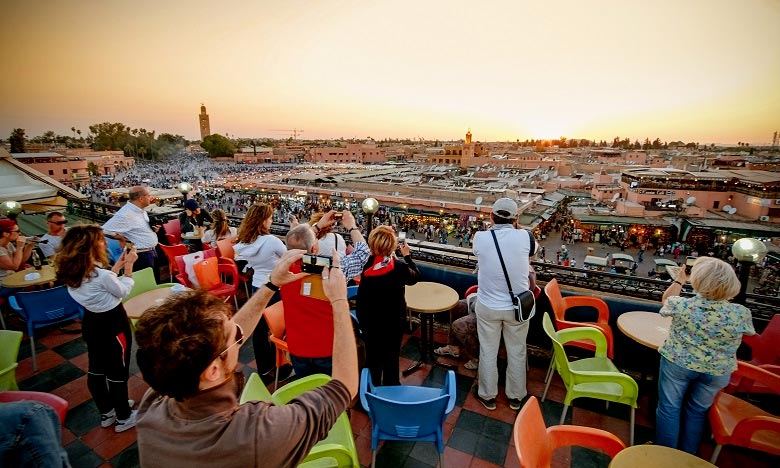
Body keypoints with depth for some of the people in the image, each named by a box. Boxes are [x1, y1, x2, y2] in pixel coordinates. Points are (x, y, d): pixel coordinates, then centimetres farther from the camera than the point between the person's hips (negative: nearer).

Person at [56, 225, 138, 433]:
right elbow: (123, 291, -11)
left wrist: (118, 265, 6)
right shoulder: (102, 275, -30)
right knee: (118, 372, 9)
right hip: (112, 325, -8)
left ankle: (106, 412, 42)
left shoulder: (71, 272, -7)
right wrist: (128, 265, -6)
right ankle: (123, 418, 27)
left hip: (91, 323, 8)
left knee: (96, 369, 22)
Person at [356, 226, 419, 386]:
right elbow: (415, 276, -2)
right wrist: (407, 255, 7)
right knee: (391, 358, 16)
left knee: (373, 356, 21)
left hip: (369, 319, 3)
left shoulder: (365, 264, -18)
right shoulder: (399, 267, -23)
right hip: (393, 320, -3)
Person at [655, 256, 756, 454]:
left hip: (677, 364, -2)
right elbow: (748, 331, 6)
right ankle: (687, 455, 37)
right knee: (697, 411, 21)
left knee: (669, 408, 13)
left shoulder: (681, 305, -23)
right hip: (716, 371, 2)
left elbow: (667, 299, 3)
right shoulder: (741, 314, -19)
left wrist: (679, 280, 14)